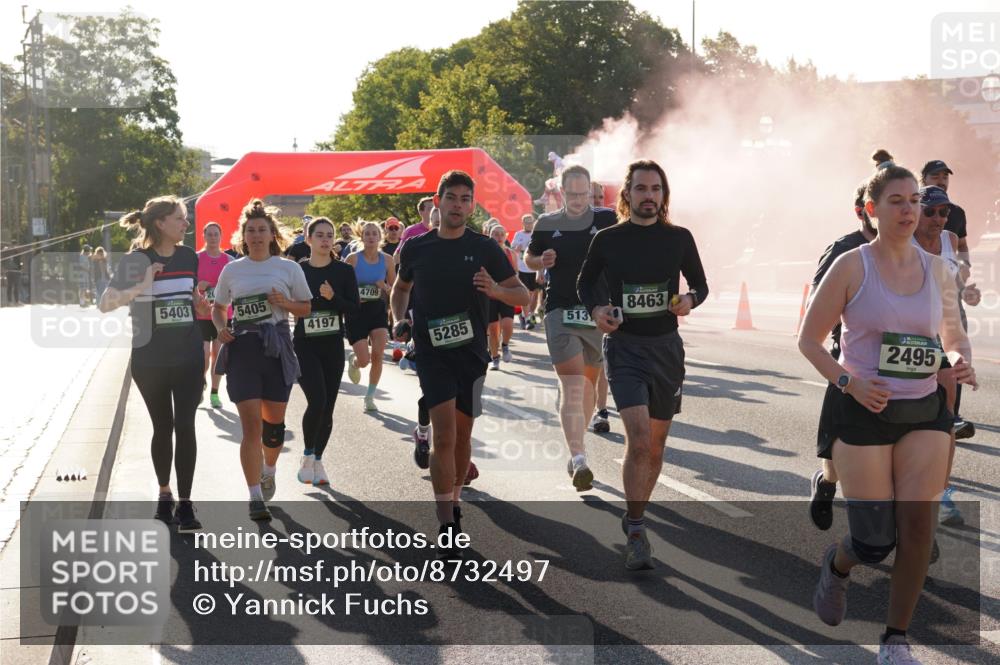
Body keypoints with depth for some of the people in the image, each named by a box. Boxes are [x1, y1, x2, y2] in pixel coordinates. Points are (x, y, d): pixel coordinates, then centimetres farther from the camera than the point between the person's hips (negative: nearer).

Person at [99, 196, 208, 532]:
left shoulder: (189, 256, 3)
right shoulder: (136, 260, -9)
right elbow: (104, 304, -14)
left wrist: (203, 305, -2)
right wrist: (139, 288, -26)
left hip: (188, 356, 2)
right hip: (150, 359, -2)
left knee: (184, 426, -4)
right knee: (163, 427, 9)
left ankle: (184, 503, -1)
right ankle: (164, 493, 29)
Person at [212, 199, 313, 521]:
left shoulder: (289, 268, 4)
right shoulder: (231, 270, 7)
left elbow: (306, 308, 10)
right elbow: (218, 308, 18)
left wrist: (285, 303, -10)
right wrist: (221, 329, -2)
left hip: (277, 346, 1)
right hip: (242, 348, 0)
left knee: (274, 420, 11)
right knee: (251, 424, -9)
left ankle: (269, 471, 40)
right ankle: (255, 498, -8)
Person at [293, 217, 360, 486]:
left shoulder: (344, 271, 1)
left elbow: (354, 309, -4)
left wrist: (333, 297, -18)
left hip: (333, 347, 2)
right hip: (304, 345, -2)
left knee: (327, 407, 4)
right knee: (317, 400, -18)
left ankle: (317, 461, 20)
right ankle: (307, 455, 2)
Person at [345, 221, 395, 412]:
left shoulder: (387, 260, 2)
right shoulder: (353, 259, -6)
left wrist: (385, 287, -9)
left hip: (378, 310, 2)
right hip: (357, 311, -2)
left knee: (377, 355, -10)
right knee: (364, 360, -8)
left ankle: (370, 396, 7)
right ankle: (353, 361, 32)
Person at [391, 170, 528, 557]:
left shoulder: (485, 248, 1)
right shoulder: (416, 248, 4)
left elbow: (522, 296, 1)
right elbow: (401, 287, 22)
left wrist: (496, 290, -19)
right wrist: (400, 320, 5)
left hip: (472, 351, 2)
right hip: (432, 351, -1)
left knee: (462, 434, 11)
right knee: (445, 435, -13)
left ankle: (454, 499, 34)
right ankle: (446, 525, -14)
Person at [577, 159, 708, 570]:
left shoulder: (679, 239, 3)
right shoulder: (608, 239, -1)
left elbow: (700, 283, 14)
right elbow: (585, 282, 13)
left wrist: (690, 300, -8)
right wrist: (596, 309, -8)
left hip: (666, 347, 3)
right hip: (625, 347, -3)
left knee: (656, 444, 12)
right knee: (638, 437, -19)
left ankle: (636, 517, 32)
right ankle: (636, 534, -11)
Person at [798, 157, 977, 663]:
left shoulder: (936, 269, 6)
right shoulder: (851, 266, -6)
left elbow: (955, 337, 16)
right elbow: (809, 340, -2)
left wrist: (961, 361, -8)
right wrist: (848, 381, -17)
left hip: (925, 412, 4)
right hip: (864, 413, -3)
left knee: (918, 525, -7)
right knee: (875, 541, -1)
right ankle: (836, 566, 37)